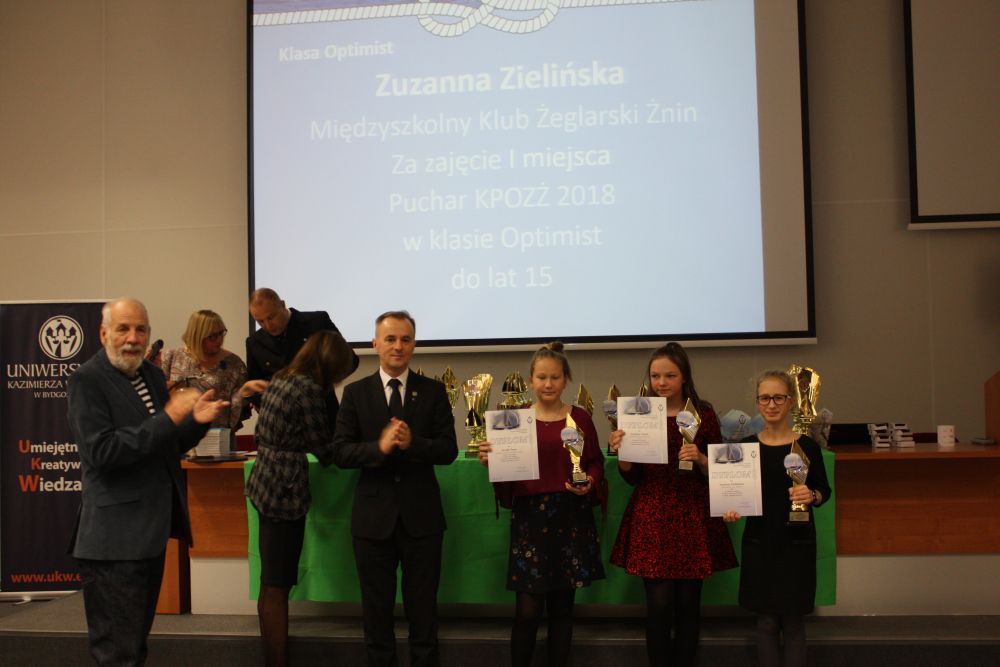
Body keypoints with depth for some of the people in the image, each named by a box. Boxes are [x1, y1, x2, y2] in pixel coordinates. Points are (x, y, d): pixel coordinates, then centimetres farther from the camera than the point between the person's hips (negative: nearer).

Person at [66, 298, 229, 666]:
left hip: (151, 531, 8)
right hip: (116, 536, -8)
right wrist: (168, 417, -24)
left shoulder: (152, 374, 11)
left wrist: (196, 421, -4)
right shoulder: (87, 380, -12)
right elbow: (102, 452, -23)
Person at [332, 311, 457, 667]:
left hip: (421, 515, 0)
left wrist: (412, 443, -23)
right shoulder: (355, 393, 1)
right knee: (376, 609, 13)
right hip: (373, 516, 0)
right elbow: (340, 453, -6)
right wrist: (379, 447, -22)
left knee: (423, 608, 12)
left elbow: (448, 450, -5)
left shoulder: (433, 391, 1)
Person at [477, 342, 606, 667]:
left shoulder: (580, 418, 4)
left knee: (562, 606, 10)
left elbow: (596, 464, 7)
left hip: (570, 518, 1)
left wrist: (590, 484, -13)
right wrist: (490, 460, -18)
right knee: (527, 610, -3)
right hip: (529, 517, -1)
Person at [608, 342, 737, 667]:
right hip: (652, 517, 0)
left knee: (688, 601, 5)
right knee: (659, 602, -3)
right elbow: (632, 477, 5)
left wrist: (700, 459, -16)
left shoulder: (703, 413, 2)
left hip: (693, 517, 0)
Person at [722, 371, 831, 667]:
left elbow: (825, 491, 3)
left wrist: (811, 496, -18)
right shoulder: (747, 445, 0)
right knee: (766, 622, 8)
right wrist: (732, 509, -12)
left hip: (797, 542, -1)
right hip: (759, 542, 2)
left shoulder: (807, 446, -5)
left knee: (793, 621, 6)